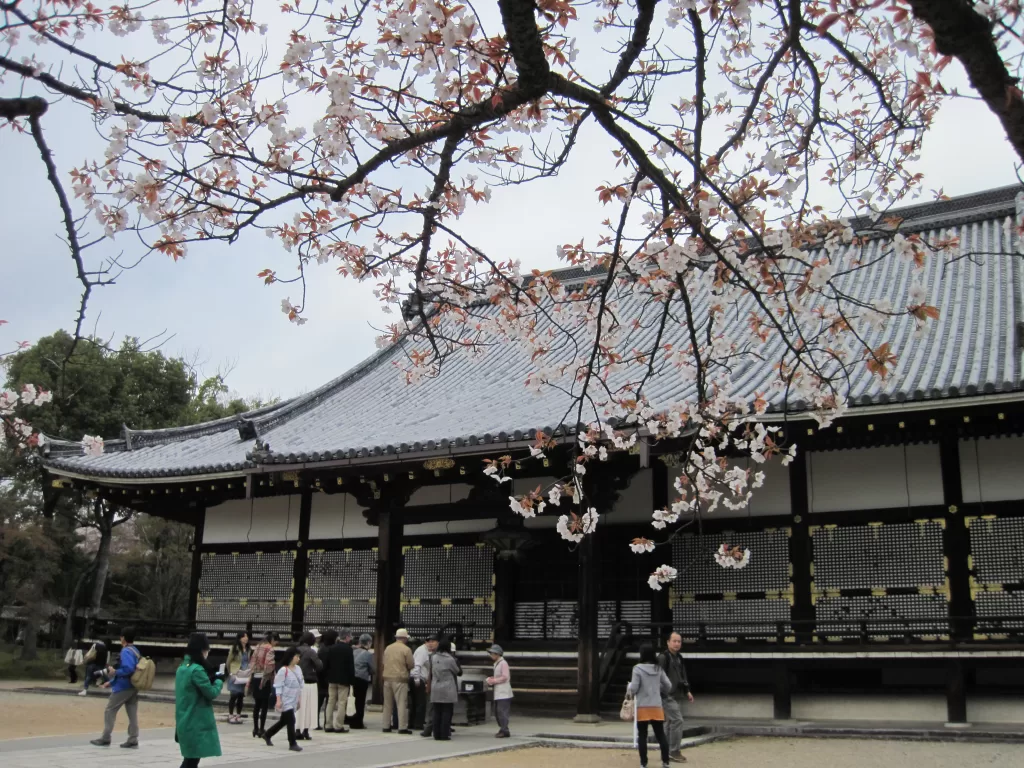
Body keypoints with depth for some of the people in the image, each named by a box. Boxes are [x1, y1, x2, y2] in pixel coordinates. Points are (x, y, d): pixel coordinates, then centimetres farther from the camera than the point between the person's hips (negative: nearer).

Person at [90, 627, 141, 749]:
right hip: (133, 687, 8)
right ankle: (133, 740, 3)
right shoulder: (135, 651, 15)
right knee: (132, 713, 5)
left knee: (110, 711, 4)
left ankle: (105, 739, 8)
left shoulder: (126, 652, -15)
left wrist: (115, 672, -14)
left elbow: (128, 669, -29)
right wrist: (111, 682, 20)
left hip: (123, 687, -8)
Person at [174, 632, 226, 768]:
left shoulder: (183, 667, 9)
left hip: (186, 721, 9)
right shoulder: (197, 669, -19)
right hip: (196, 722, -9)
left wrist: (211, 679, 5)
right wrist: (219, 681, 2)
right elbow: (211, 693, -15)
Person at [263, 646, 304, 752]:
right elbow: (278, 686, -15)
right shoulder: (283, 670, -15)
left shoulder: (298, 669, 8)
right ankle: (292, 743, -1)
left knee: (283, 721, 17)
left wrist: (300, 699, 14)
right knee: (291, 721, -9)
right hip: (286, 701, -8)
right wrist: (279, 700, -18)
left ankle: (267, 735, 34)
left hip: (293, 700, 8)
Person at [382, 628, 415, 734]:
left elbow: (384, 662, 11)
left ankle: (386, 726, 17)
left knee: (387, 704, 13)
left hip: (387, 678, 5)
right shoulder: (406, 649, -8)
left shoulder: (388, 648, 7)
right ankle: (402, 727, -4)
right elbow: (411, 665, -6)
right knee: (402, 704, -2)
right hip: (400, 679, -5)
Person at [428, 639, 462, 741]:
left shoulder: (433, 658, 3)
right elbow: (459, 672, 0)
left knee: (437, 712, 9)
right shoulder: (450, 659, -11)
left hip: (435, 689, 5)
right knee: (447, 712, 2)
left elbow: (431, 673, 13)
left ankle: (437, 734, 10)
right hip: (448, 690, -4)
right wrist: (456, 662, 13)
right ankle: (444, 735, 0)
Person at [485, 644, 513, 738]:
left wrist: (493, 681, -13)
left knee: (502, 712, -11)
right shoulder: (496, 663, 17)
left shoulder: (503, 663, -12)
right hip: (498, 693, 10)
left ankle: (505, 731, -8)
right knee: (497, 712, 12)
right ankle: (502, 729, 20)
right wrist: (491, 679, 6)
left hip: (503, 693, -10)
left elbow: (505, 677, -17)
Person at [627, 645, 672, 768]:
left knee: (642, 736, 5)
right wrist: (663, 694, 27)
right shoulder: (658, 669, 5)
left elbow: (634, 688, -12)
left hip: (643, 707, -4)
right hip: (657, 707, 4)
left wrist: (629, 690, 10)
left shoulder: (638, 669, -9)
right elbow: (668, 686, 7)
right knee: (660, 734, 10)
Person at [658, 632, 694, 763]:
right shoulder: (663, 657, -12)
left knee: (670, 722, 12)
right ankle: (674, 751, -7)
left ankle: (667, 751, 18)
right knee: (677, 720, -13)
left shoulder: (679, 658, 15)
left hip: (677, 695, 9)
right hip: (668, 695, -9)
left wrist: (687, 691, 18)